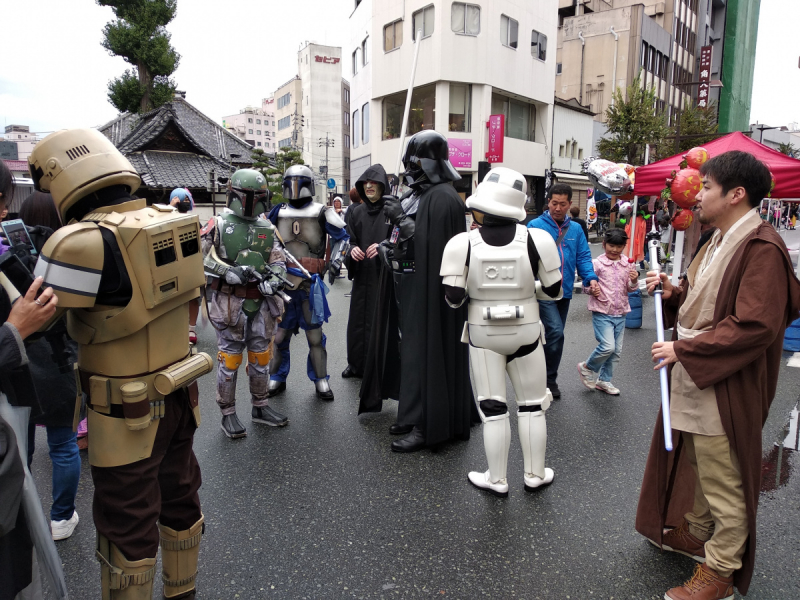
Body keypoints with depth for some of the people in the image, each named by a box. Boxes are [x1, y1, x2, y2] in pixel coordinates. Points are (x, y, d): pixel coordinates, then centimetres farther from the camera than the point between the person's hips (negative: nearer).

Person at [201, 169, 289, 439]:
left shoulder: (267, 228, 10)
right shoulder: (219, 225, -4)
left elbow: (279, 260, 7)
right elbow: (202, 257, -8)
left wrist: (274, 280, -14)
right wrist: (232, 272, -21)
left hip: (261, 303, 5)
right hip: (230, 303, -5)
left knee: (261, 356, 14)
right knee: (230, 358, 3)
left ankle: (260, 406, 30)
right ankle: (228, 414, 16)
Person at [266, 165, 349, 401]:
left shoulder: (321, 213, 0)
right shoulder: (278, 213, 10)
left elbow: (342, 236, 8)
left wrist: (335, 263, 0)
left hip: (310, 282, -3)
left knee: (315, 333, 4)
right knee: (279, 333, 9)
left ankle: (321, 381, 17)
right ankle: (277, 379, 24)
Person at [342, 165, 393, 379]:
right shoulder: (355, 211, 12)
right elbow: (349, 240, 10)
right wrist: (352, 249, -12)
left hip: (384, 274, -4)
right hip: (362, 275, 5)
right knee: (358, 319, 9)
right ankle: (356, 364, 23)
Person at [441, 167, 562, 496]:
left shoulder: (463, 243, -15)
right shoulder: (536, 239, -13)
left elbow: (453, 298, -13)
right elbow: (553, 291, -4)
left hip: (483, 333, 0)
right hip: (526, 331, 1)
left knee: (493, 409, 12)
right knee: (532, 406, 17)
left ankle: (497, 480, 24)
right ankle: (535, 474, 32)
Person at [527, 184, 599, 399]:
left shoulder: (576, 229, 8)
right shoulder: (535, 226, -7)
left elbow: (583, 257, 6)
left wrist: (590, 278, -10)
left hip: (565, 291, 6)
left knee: (555, 335, 15)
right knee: (556, 332, -16)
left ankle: (547, 377, 32)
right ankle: (549, 379, 4)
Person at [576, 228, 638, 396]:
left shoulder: (628, 264, 5)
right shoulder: (597, 263, -7)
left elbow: (631, 288, 11)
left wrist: (634, 280, -10)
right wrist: (592, 289, -24)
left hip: (620, 313, 5)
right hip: (602, 313, -5)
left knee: (616, 350, 11)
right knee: (607, 346, -16)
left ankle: (604, 380, 28)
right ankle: (587, 367, 11)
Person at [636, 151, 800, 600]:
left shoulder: (762, 248, -20)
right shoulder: (719, 242, 12)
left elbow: (754, 326, -26)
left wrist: (684, 350, -23)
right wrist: (673, 295, 2)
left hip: (725, 390, -9)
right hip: (696, 383, 10)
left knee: (725, 484, 8)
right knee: (699, 466, 25)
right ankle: (696, 534, 45)